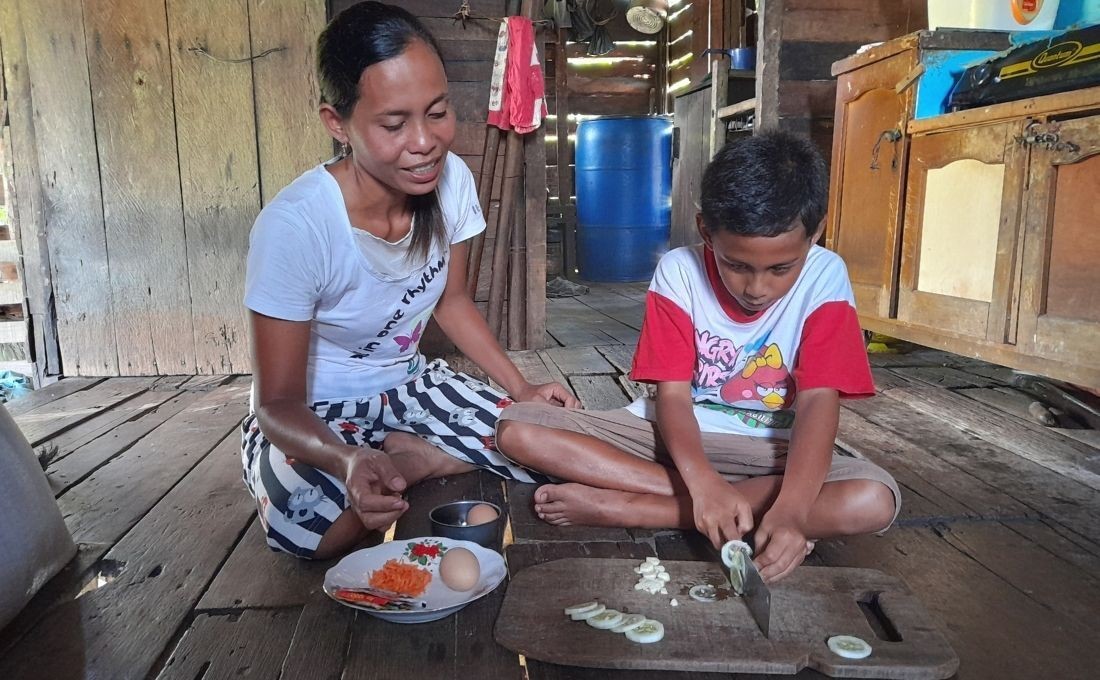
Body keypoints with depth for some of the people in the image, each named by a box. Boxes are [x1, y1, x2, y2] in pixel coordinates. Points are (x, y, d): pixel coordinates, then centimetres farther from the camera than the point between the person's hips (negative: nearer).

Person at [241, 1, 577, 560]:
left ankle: (400, 456, 3)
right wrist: (350, 462, -43)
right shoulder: (294, 225, -29)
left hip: (406, 385, 4)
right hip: (311, 415, -4)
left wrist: (521, 389, -5)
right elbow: (279, 403, -22)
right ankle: (408, 460, -4)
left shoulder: (451, 180, -14)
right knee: (307, 527, -34)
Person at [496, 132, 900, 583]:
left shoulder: (824, 279, -12)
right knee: (516, 430, -19)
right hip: (672, 435, 1)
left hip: (766, 451, 0)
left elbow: (818, 403, -20)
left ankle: (620, 507, -28)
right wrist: (704, 483, -36)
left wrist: (791, 509, -38)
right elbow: (672, 396, -16)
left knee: (876, 501, -31)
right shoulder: (679, 272, -12)